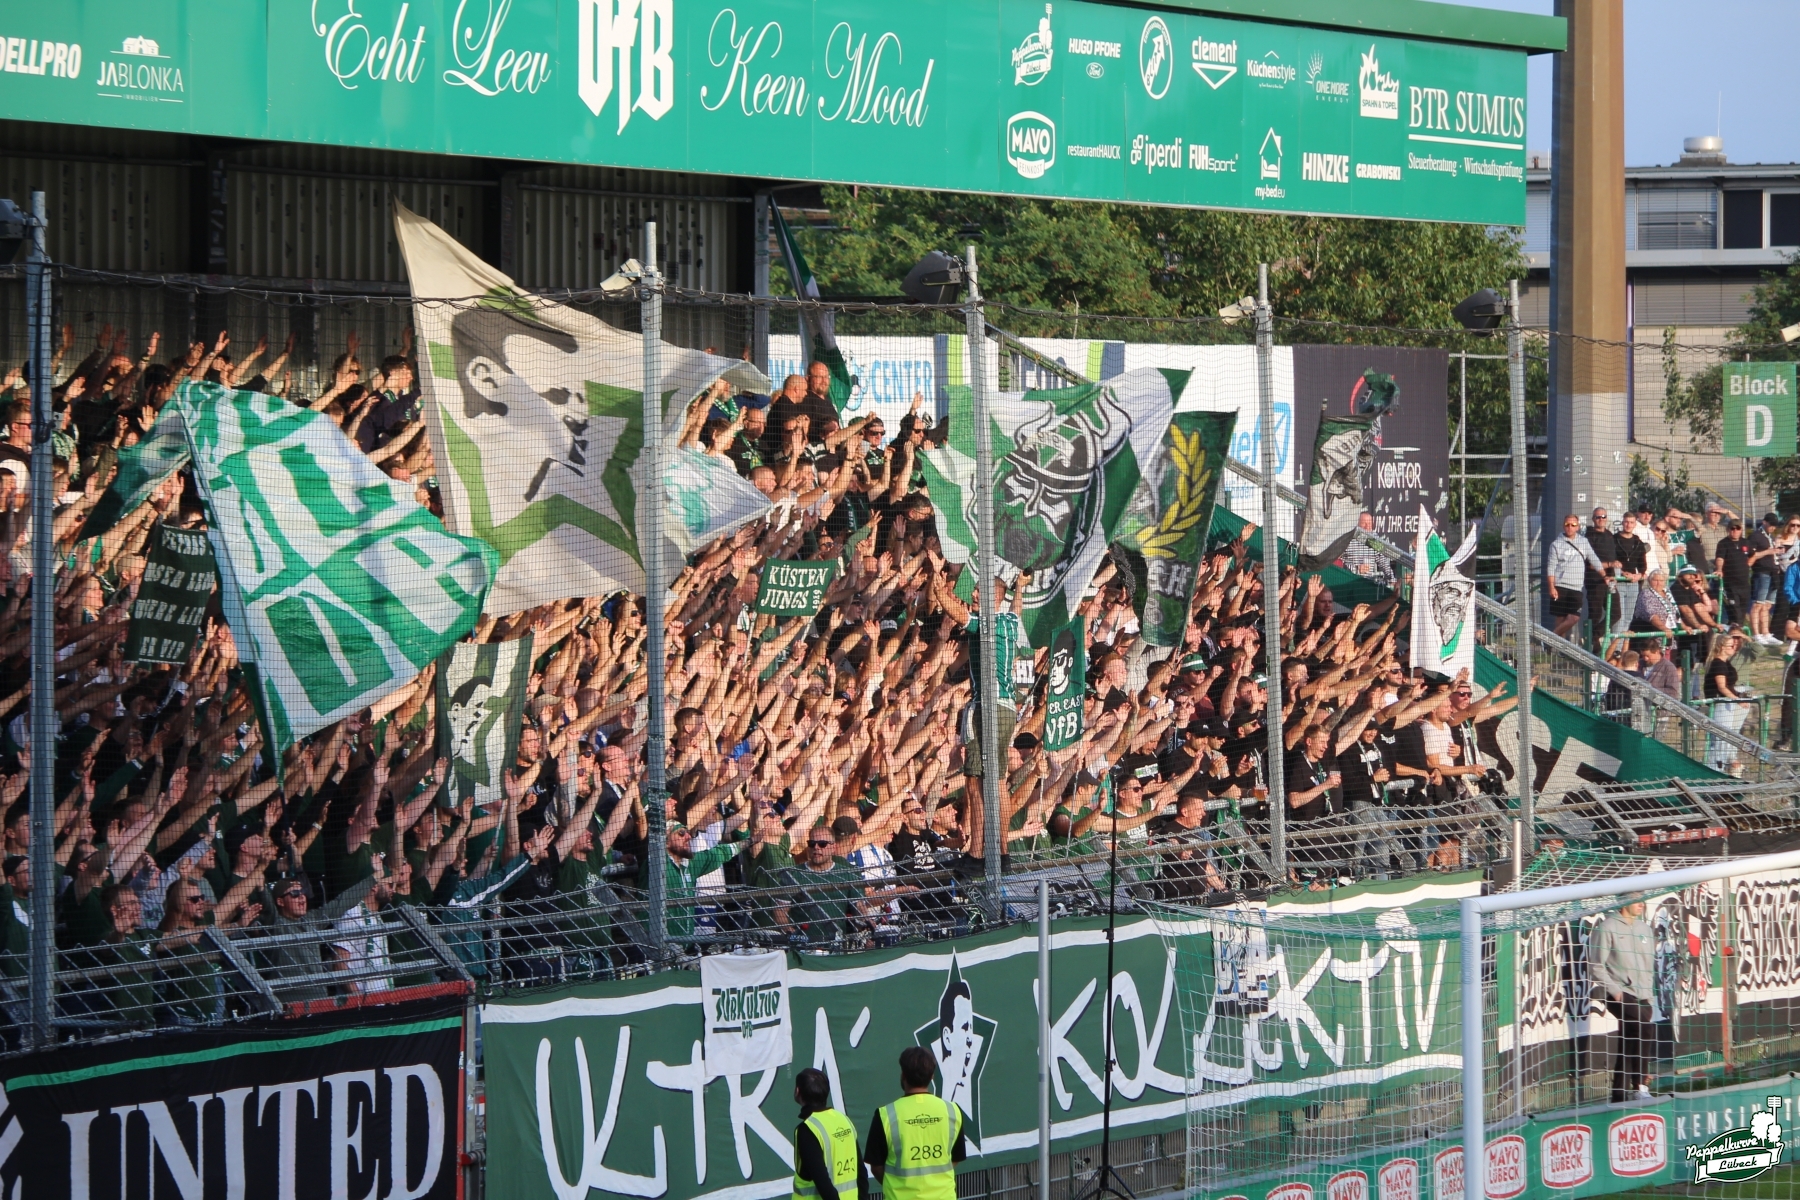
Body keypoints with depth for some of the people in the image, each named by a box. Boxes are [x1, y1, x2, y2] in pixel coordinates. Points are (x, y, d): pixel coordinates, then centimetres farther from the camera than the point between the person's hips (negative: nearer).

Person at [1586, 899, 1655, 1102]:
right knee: (1645, 1027, -27)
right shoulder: (1607, 928, -7)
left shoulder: (1644, 928, 15)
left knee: (1628, 1045, 6)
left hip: (1641, 996, 7)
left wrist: (1648, 991, 12)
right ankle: (1639, 1085, -23)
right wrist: (1614, 990, -16)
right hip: (1618, 994, -7)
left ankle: (1621, 1094, 13)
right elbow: (1596, 966, -8)